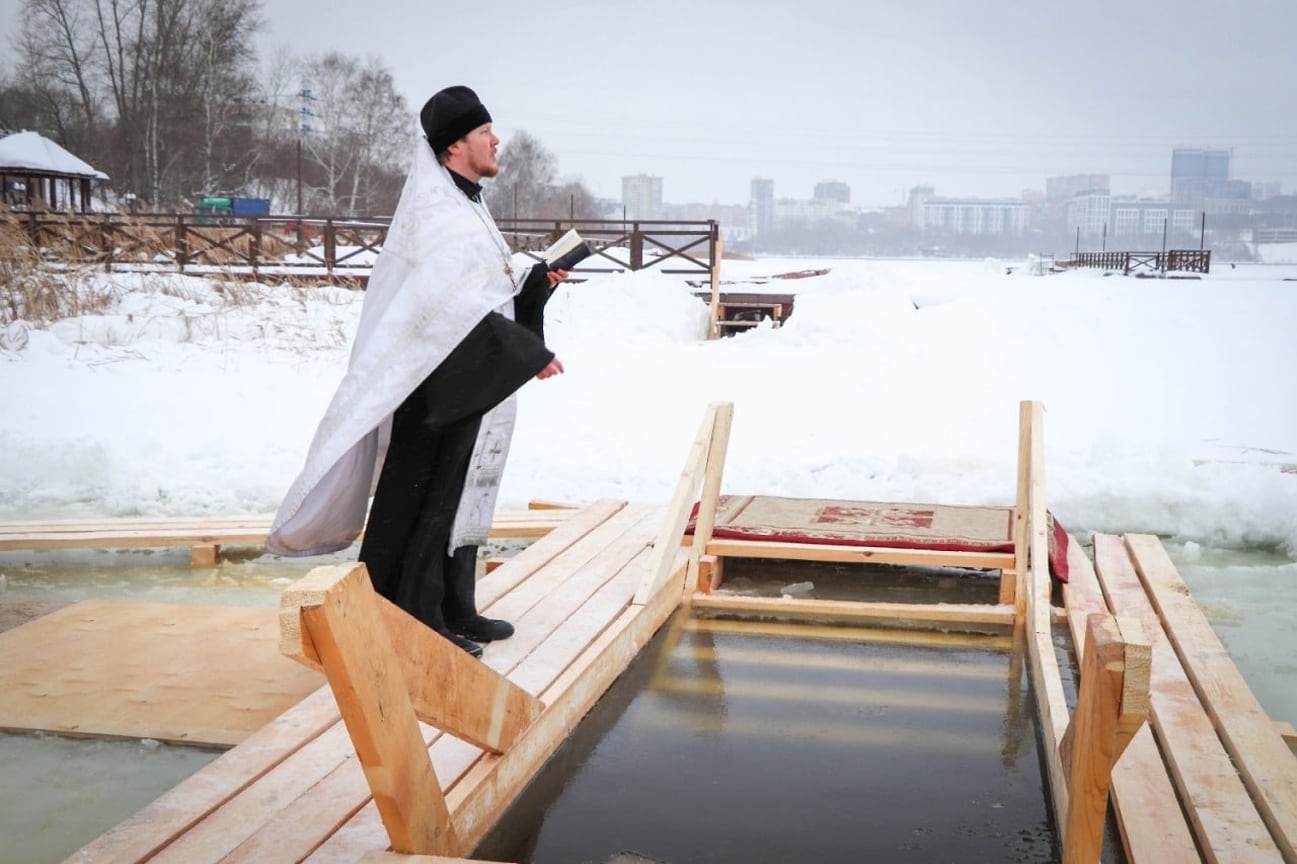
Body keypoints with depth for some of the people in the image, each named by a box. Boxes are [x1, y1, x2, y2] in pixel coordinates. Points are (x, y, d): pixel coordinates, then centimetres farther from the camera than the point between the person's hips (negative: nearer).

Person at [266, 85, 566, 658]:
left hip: (468, 388, 10)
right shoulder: (437, 214, -16)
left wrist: (538, 281, 13)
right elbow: (459, 308, -26)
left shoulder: (465, 206, 17)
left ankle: (455, 611, 26)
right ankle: (418, 624, 7)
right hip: (437, 386, -10)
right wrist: (527, 352, -23)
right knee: (426, 499, -2)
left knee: (460, 497, 16)